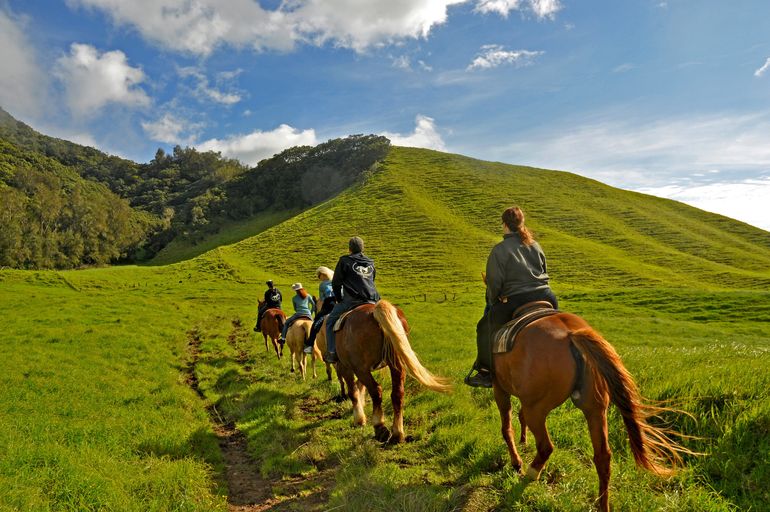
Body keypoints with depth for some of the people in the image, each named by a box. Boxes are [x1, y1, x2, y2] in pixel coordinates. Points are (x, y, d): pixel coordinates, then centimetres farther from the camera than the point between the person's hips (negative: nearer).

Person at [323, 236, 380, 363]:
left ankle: (332, 352, -1)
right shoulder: (370, 263, 20)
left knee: (330, 320, 9)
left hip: (351, 300, -5)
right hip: (372, 301, 5)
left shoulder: (344, 261, 4)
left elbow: (336, 283, 4)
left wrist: (339, 300, 16)